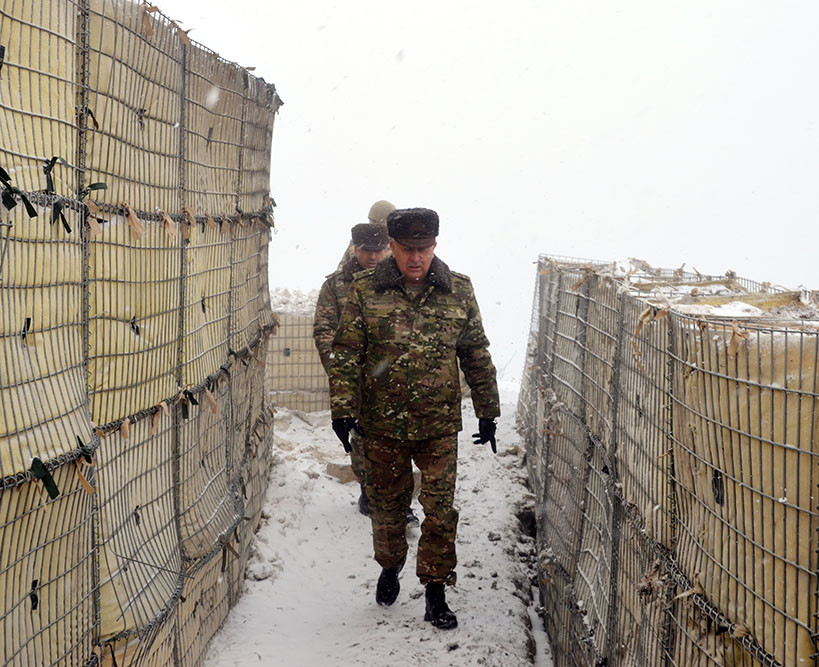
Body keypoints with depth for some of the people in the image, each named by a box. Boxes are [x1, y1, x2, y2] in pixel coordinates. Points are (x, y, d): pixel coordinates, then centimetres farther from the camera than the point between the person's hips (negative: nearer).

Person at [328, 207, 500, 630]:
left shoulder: (459, 291, 1)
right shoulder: (365, 291, -3)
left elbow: (477, 356, 8)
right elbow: (345, 354, -1)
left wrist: (487, 413, 9)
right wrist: (343, 409, -8)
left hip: (440, 427, 0)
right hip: (382, 425, 0)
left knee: (440, 510, -2)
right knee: (387, 506, 16)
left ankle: (436, 592, 12)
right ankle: (390, 567, 41)